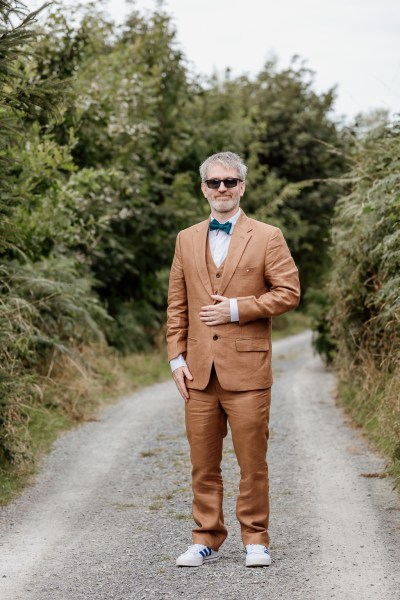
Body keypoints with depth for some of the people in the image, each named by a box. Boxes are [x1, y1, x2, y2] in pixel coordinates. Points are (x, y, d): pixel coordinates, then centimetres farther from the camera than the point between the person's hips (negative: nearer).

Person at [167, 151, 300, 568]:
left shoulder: (267, 237, 4)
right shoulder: (186, 240, 14)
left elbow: (288, 292, -3)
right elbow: (177, 305, 14)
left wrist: (237, 308, -10)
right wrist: (176, 357, 5)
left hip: (247, 369, -3)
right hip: (199, 372, 3)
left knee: (252, 462, 1)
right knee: (203, 463, 7)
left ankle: (255, 540, 13)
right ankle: (205, 540, 17)